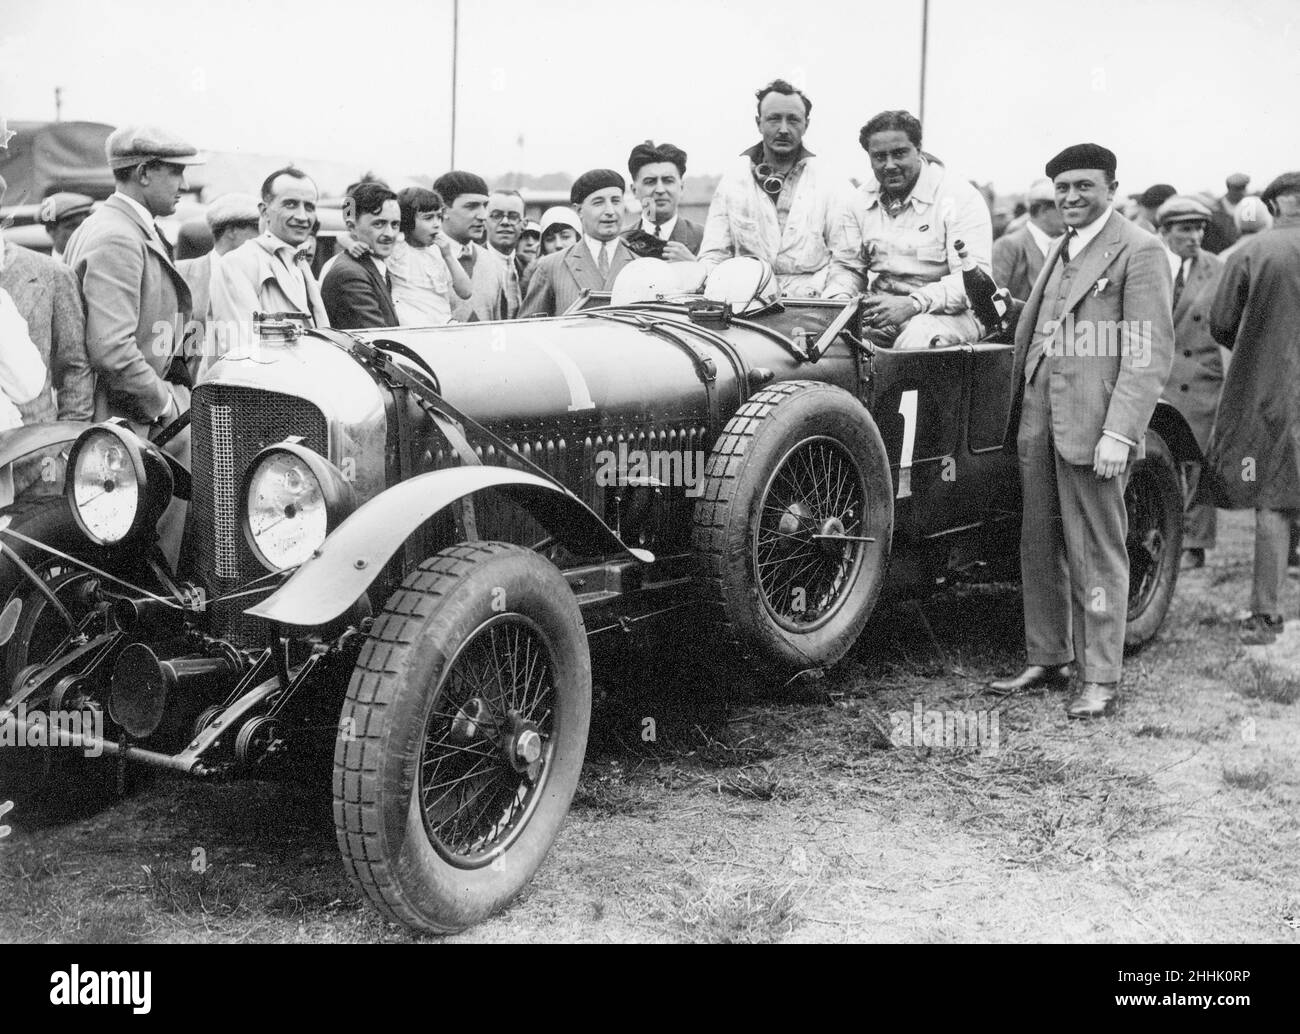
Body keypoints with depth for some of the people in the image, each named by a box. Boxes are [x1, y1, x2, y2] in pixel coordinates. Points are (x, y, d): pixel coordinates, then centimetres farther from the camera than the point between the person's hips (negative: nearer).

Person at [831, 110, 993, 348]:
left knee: (919, 334, -40)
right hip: (882, 309, 5)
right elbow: (849, 267, 18)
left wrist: (914, 304, -31)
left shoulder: (959, 197, -9)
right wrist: (839, 299, -7)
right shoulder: (861, 201, 10)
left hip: (949, 311, -4)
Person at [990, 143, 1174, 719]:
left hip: (1092, 427, -8)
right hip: (1039, 422, 8)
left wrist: (1119, 433, -21)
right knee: (1039, 548, 13)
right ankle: (1047, 660, 25)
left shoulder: (1138, 251, -6)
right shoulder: (1060, 249, 20)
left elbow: (1150, 352, -13)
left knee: (1095, 555, -1)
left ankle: (1100, 679, 7)